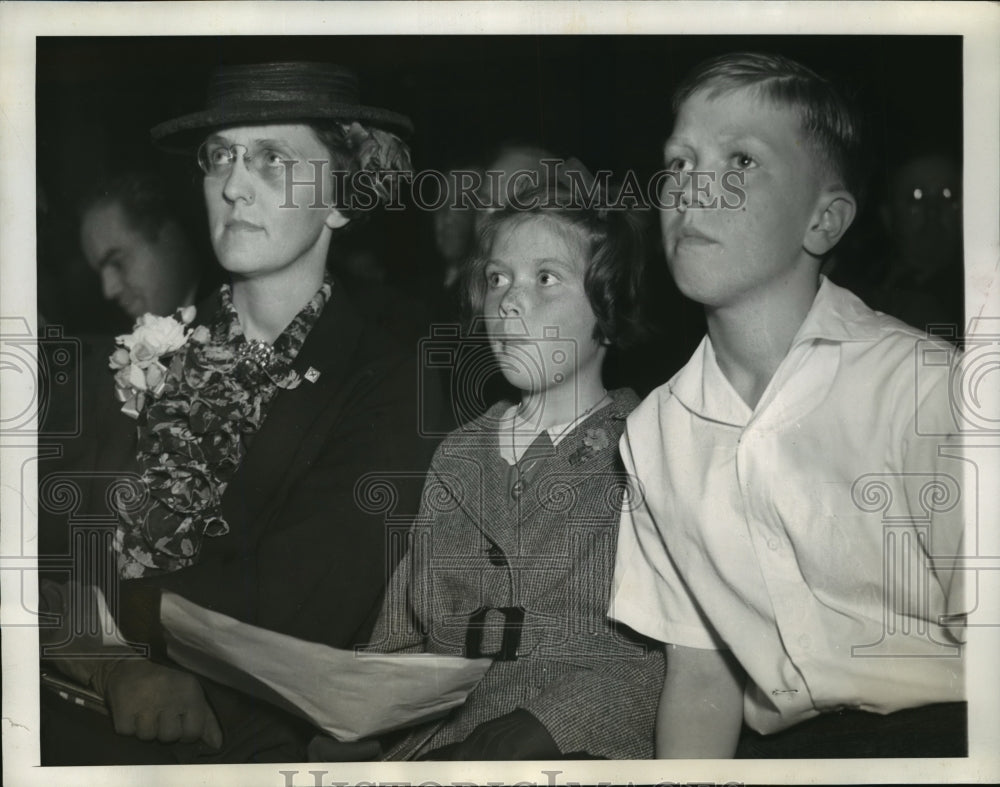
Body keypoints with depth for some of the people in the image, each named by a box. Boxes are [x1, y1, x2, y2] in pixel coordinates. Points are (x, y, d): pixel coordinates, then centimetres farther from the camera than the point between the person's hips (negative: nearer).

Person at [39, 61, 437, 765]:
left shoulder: (387, 387, -5)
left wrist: (90, 602, -5)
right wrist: (120, 669, -18)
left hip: (249, 744, -4)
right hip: (96, 713, 5)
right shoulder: (154, 355, 8)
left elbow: (282, 620, -11)